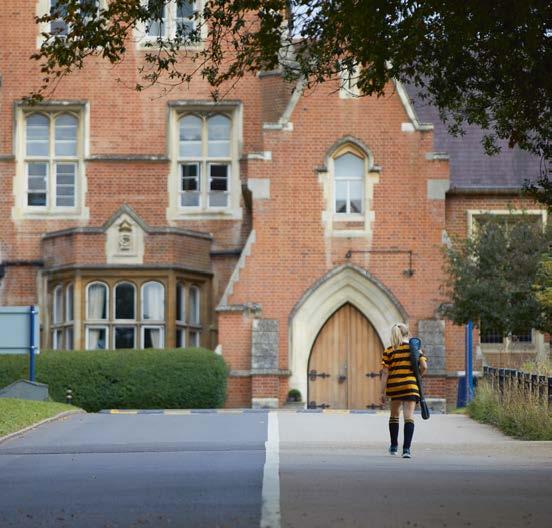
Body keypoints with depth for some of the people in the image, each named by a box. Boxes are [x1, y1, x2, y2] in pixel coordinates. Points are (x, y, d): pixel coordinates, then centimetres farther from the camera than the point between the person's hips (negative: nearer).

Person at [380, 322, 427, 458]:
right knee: (409, 417, -5)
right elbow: (424, 366, -5)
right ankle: (406, 448, -17)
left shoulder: (389, 351, 3)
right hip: (410, 386, -1)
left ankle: (394, 446, 30)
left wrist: (383, 392, 1)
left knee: (394, 415, 20)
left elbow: (385, 372, -1)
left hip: (394, 386, 1)